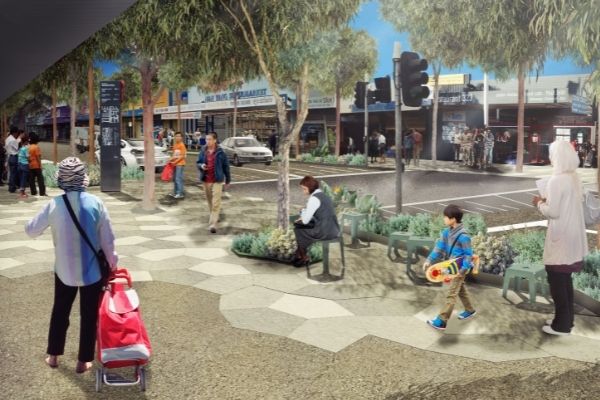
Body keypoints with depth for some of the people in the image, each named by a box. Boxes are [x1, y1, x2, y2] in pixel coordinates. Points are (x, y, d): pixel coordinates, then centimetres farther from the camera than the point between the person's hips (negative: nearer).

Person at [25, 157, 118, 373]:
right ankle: (83, 361, 23)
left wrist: (48, 221, 20)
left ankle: (53, 355, 36)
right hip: (92, 270, -1)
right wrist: (112, 262, 7)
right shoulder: (95, 203, -14)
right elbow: (107, 238, -8)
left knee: (60, 311, 22)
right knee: (89, 315, 13)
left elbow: (31, 230, 0)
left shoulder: (54, 205, -12)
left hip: (65, 270, 1)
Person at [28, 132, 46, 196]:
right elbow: (38, 157, -14)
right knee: (40, 179, -3)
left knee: (31, 179, 8)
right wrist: (40, 165, -10)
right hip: (36, 165, -6)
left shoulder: (28, 147, 6)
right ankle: (42, 192, -5)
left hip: (30, 165, 6)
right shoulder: (36, 147, -11)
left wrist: (29, 162, 15)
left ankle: (33, 192, 11)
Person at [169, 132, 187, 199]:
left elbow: (183, 156, -14)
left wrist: (175, 161, -17)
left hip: (180, 164, -8)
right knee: (174, 178, 13)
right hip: (175, 164, 8)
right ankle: (175, 192, 23)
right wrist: (171, 159, 2)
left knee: (179, 178, -10)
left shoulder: (182, 145, -10)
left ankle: (180, 193, -6)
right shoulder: (175, 145, 12)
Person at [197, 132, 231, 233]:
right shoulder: (203, 151, 3)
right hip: (206, 180, 4)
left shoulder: (220, 152, -6)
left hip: (217, 180, -4)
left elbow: (226, 166, 1)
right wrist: (201, 165, -11)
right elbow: (198, 162, 14)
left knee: (216, 203, -10)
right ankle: (215, 217, 37)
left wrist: (228, 180, 6)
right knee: (210, 201, 17)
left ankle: (213, 224, -13)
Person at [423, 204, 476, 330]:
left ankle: (442, 321, -4)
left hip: (459, 268, -8)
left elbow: (468, 254, -19)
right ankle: (470, 310, 43)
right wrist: (429, 260, -4)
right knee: (461, 289, 24)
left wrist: (463, 269, -22)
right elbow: (439, 247, 3)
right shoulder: (446, 232, 0)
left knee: (451, 294, -6)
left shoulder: (463, 236, -25)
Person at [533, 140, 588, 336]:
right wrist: (548, 199, 11)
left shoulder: (557, 180, -20)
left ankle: (561, 325, 9)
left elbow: (553, 212, -20)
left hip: (561, 236, -9)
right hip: (572, 234, 9)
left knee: (557, 279, 1)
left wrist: (539, 203, -3)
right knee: (565, 278, 18)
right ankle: (567, 318, 29)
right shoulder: (574, 177, 7)